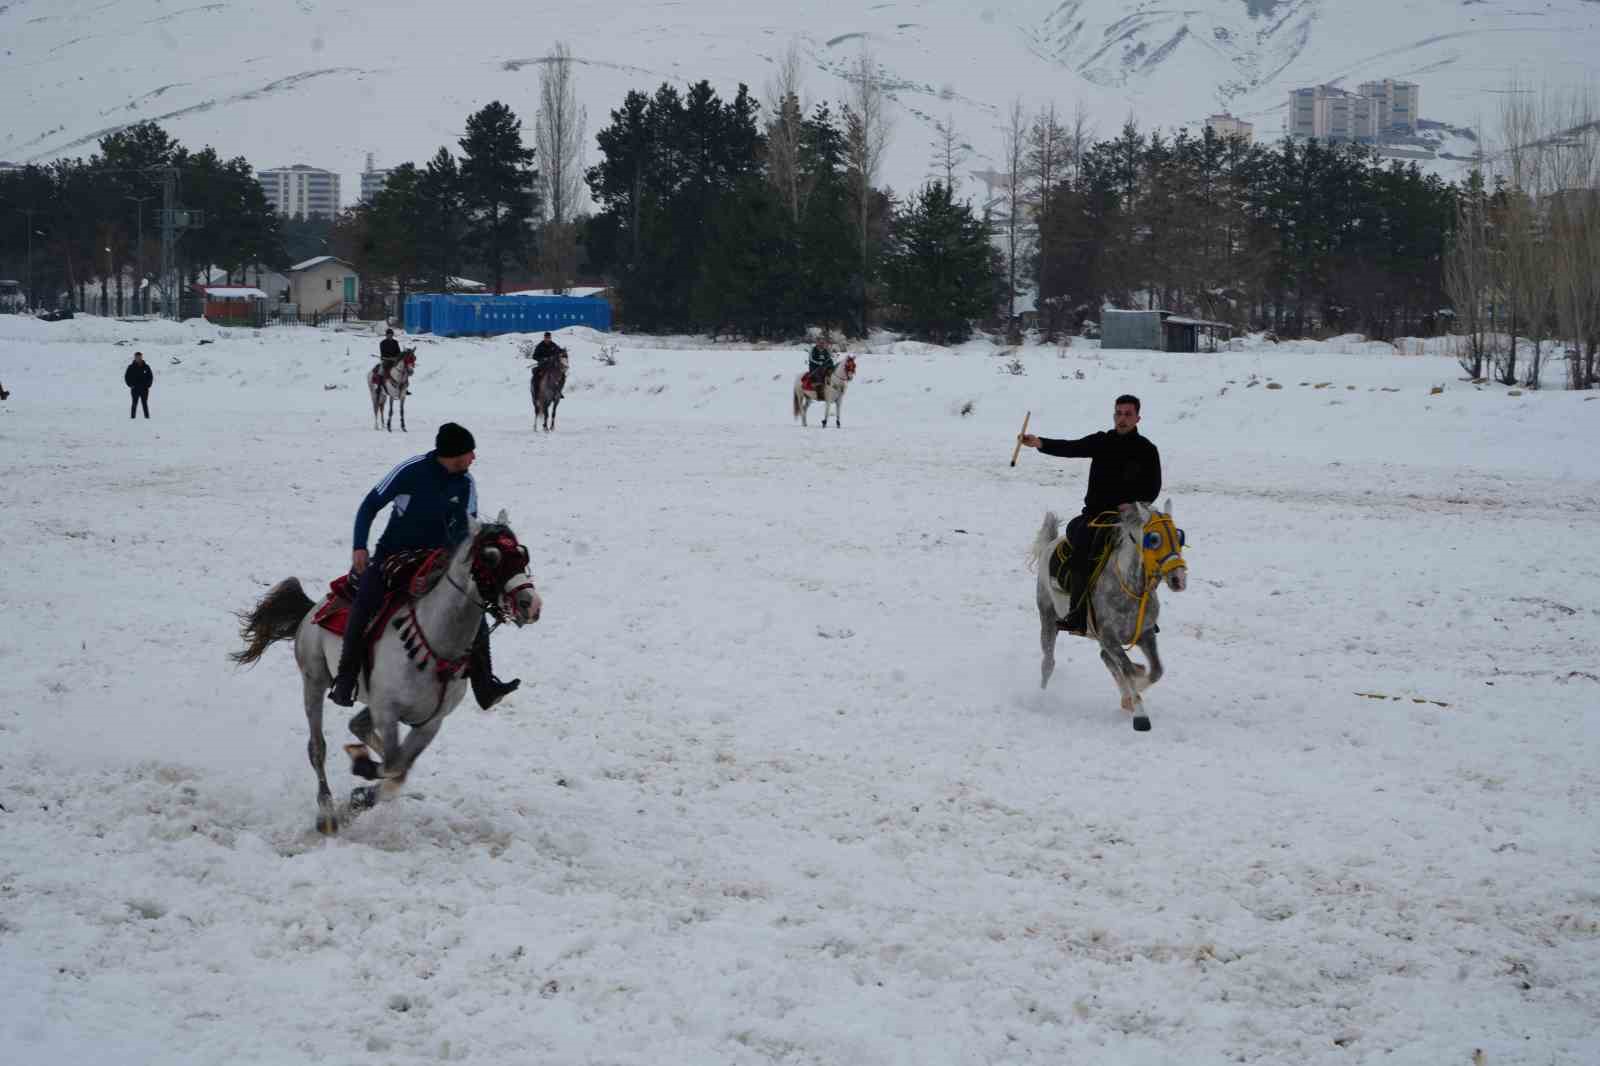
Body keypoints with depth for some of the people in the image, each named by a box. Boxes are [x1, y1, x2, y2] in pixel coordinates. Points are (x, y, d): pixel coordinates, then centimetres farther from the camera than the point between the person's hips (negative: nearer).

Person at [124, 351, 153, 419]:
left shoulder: (146, 367, 5)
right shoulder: (131, 367, 0)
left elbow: (150, 376, 12)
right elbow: (127, 377, 5)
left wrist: (148, 385, 1)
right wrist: (131, 385, -4)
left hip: (144, 390, 1)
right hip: (135, 389, -1)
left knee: (145, 403, 4)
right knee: (135, 403, -1)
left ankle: (147, 416, 6)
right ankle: (133, 416, 2)